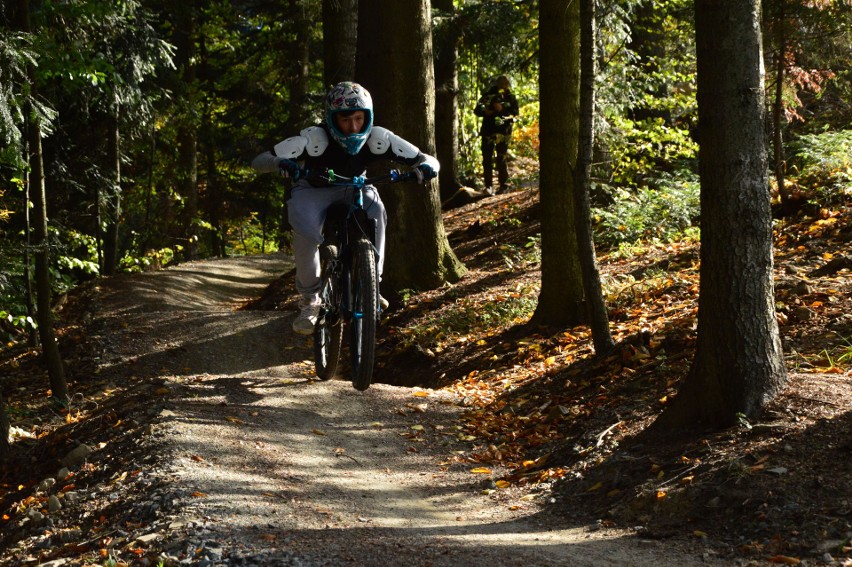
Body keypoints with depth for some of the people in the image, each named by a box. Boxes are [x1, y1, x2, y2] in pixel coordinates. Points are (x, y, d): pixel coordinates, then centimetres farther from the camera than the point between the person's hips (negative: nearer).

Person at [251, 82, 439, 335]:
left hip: (352, 190, 2)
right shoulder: (315, 138, -32)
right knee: (305, 229, -35)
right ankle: (310, 299, -14)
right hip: (313, 192, -2)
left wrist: (426, 167, -44)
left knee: (375, 209, -33)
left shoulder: (376, 138, -24)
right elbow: (259, 162, -35)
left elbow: (428, 160, -19)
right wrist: (280, 164, -57)